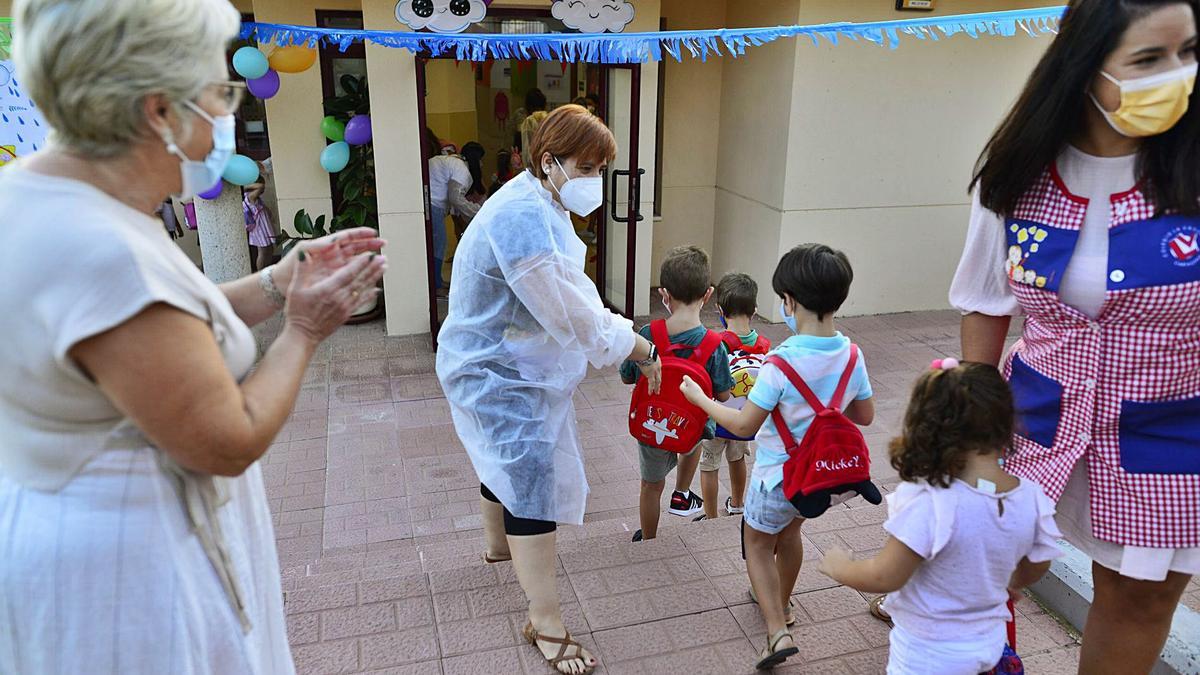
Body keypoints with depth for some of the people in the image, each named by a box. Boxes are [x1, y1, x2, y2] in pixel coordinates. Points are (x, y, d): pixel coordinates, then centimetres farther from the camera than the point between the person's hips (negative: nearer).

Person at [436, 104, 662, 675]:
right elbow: (571, 314, -30)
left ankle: (498, 544, 55)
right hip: (499, 375, -11)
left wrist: (628, 345, -3)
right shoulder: (523, 217, -31)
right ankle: (545, 623, 8)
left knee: (507, 462, 29)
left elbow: (575, 297, 6)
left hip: (505, 366, 11)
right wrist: (643, 350, -19)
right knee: (534, 482, -5)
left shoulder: (542, 206, 4)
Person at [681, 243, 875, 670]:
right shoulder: (850, 354, -12)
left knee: (758, 542, 19)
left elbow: (743, 426, -22)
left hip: (779, 474, -6)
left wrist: (699, 398, -9)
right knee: (790, 531, 31)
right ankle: (781, 602, 52)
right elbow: (864, 416, 0)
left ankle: (777, 630, 11)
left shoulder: (782, 362, -30)